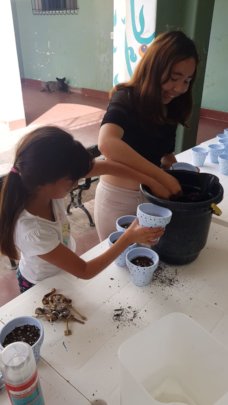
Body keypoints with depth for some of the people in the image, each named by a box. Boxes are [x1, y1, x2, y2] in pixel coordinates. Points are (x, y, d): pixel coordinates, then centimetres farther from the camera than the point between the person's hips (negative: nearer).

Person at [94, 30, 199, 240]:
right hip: (118, 198, -6)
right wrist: (160, 176, -40)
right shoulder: (126, 99, -20)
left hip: (150, 195, 6)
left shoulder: (169, 108, 1)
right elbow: (107, 143, -40)